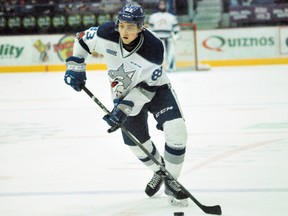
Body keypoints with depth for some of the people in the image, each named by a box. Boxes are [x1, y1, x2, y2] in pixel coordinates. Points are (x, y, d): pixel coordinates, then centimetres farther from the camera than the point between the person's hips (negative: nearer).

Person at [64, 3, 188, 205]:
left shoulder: (153, 47, -33)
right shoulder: (107, 33, -25)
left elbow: (147, 87, -28)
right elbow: (83, 39, -3)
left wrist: (124, 108, -31)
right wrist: (75, 66, -8)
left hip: (155, 87, -3)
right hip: (124, 90, 3)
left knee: (176, 130, -21)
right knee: (135, 139, 8)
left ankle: (171, 181, -2)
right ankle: (159, 172, 38)